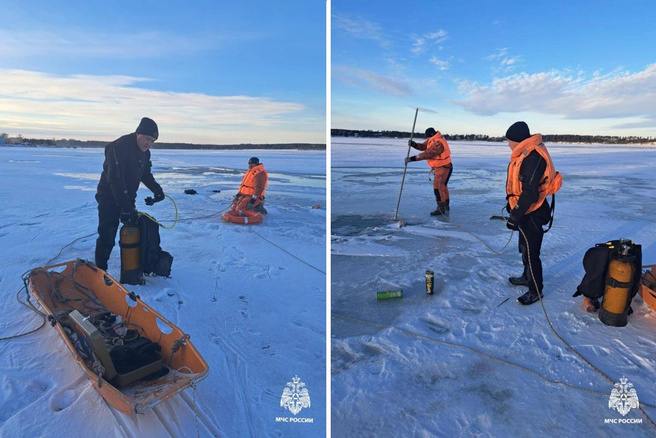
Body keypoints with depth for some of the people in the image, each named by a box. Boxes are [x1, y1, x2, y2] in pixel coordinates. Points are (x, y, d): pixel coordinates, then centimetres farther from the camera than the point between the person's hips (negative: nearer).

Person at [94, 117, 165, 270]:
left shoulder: (145, 152, 3)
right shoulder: (119, 147, -23)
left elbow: (146, 174, 17)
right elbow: (115, 179, -28)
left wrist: (157, 189, 0)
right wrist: (125, 206, -31)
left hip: (128, 198, 8)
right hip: (110, 198, -7)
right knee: (107, 236, -6)